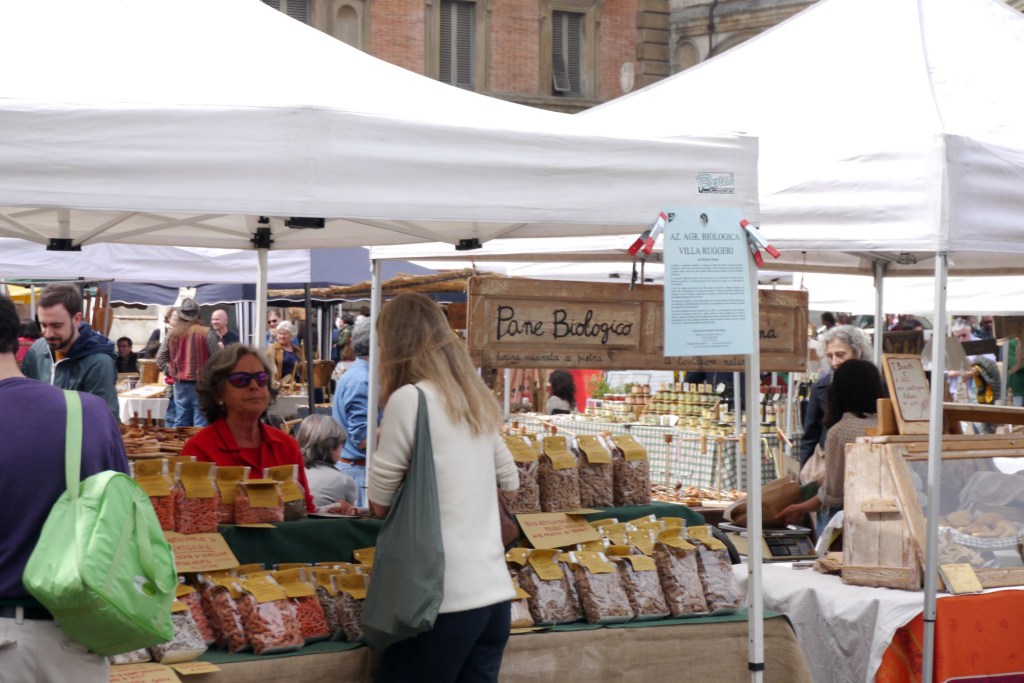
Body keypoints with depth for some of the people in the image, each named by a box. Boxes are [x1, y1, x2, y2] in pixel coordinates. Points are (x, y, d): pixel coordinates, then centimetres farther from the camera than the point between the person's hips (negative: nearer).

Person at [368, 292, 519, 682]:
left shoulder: (409, 398, -9)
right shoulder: (478, 402, 12)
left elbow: (379, 501, -2)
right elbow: (510, 483, 23)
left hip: (446, 595, -7)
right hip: (495, 590, 7)